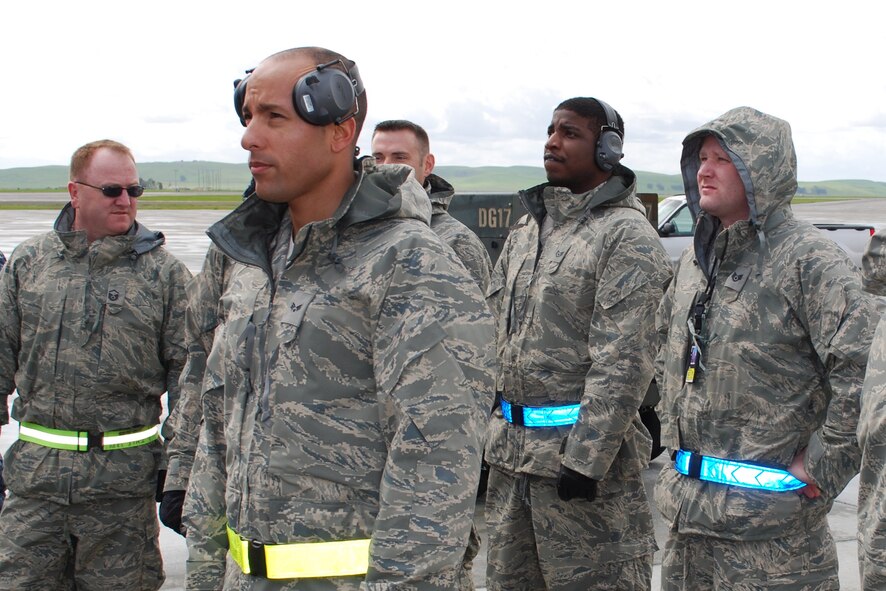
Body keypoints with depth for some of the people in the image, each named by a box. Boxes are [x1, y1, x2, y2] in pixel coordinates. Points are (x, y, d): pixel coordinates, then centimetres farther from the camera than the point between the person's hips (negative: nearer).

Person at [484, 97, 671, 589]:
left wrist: (585, 458, -21)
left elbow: (623, 362, -18)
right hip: (511, 451, 8)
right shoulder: (527, 229, 15)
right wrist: (494, 428, 14)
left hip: (582, 445, -8)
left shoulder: (626, 235, -11)